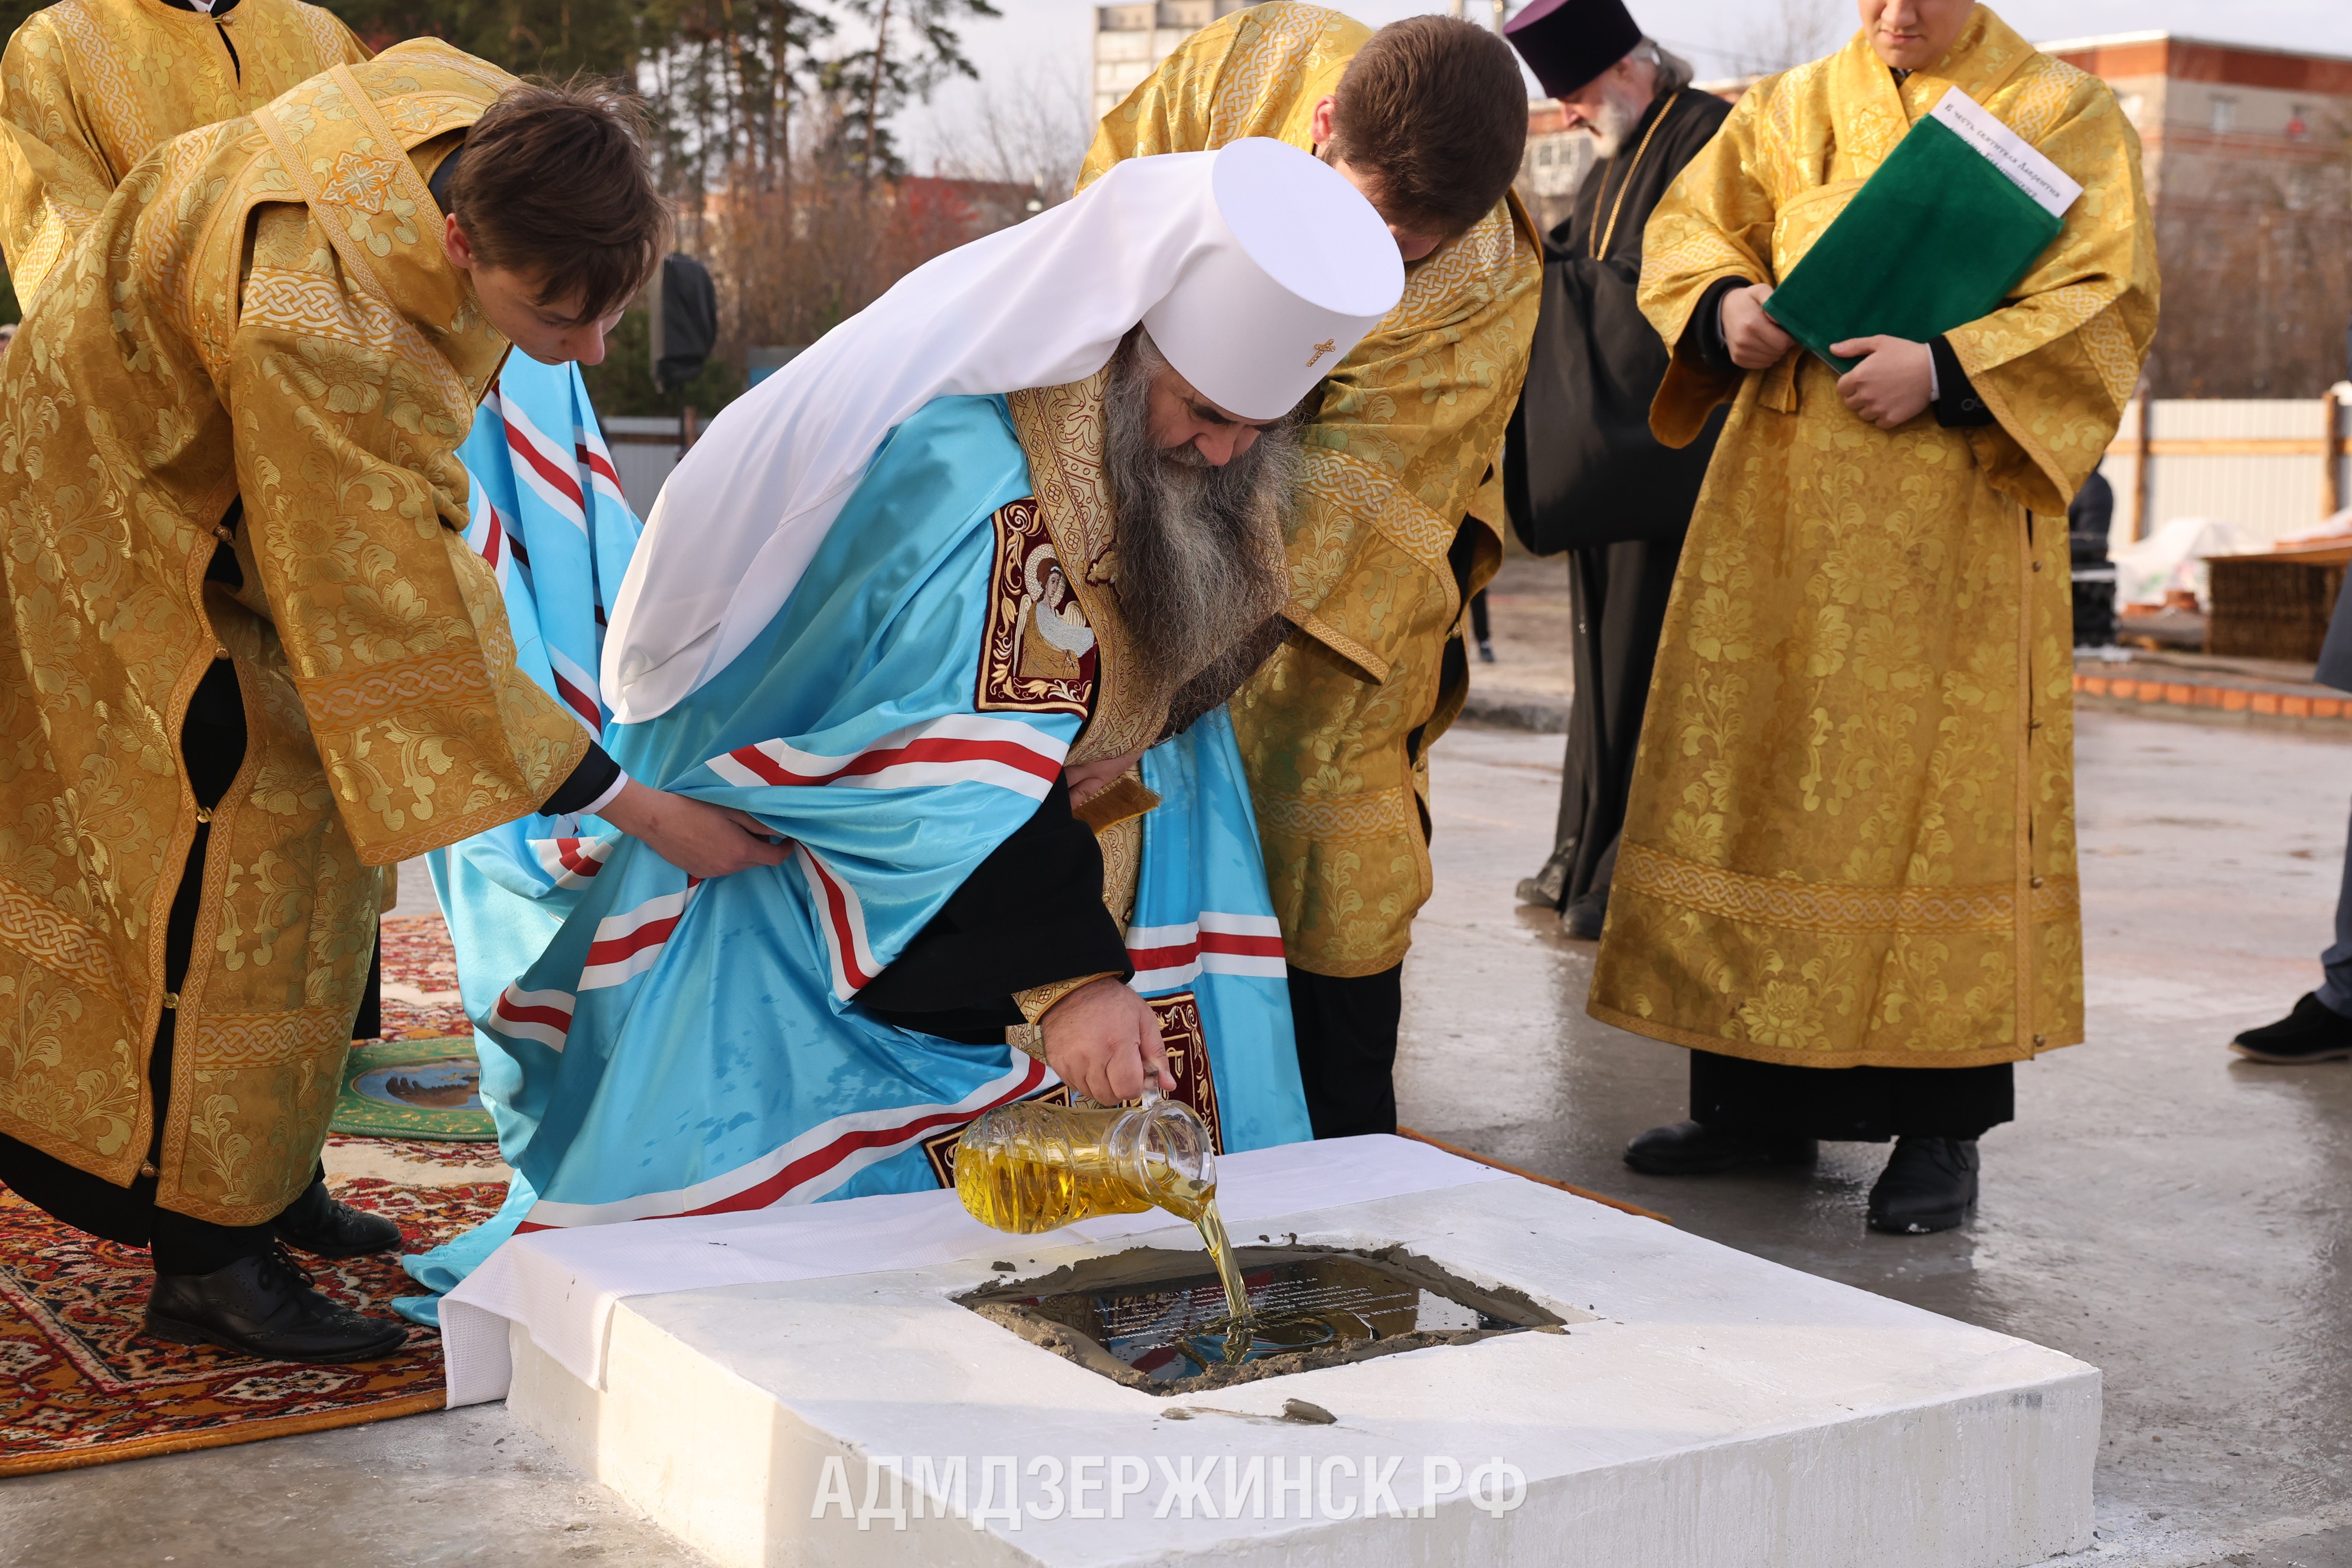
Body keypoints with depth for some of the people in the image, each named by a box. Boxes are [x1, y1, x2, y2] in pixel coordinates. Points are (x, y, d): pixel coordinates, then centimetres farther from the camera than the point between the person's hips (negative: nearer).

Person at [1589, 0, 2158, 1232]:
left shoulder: (2063, 120, 3)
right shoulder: (1792, 109, 14)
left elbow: (2105, 302, -6)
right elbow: (1687, 227, 12)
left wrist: (1946, 368, -20)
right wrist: (1727, 307, -10)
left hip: (1951, 523, -4)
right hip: (1781, 503, 4)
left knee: (1937, 794, -6)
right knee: (1755, 776, 4)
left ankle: (1940, 1128, 2)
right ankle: (1760, 1097, 15)